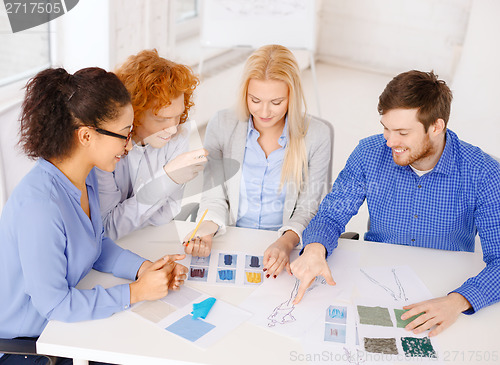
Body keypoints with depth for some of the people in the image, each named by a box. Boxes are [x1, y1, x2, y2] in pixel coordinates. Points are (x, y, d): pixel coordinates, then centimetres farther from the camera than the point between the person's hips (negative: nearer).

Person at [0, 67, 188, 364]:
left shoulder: (86, 176, -7)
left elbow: (97, 244, 7)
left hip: (61, 318, 7)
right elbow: (54, 304, -26)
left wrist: (145, 269, -9)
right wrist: (136, 292, -23)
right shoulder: (40, 206, -33)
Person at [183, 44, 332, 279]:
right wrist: (205, 230, -22)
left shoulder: (317, 136, -7)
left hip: (288, 245, -2)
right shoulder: (221, 126, -4)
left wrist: (286, 243, -25)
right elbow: (214, 197, 0)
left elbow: (308, 209, -4)